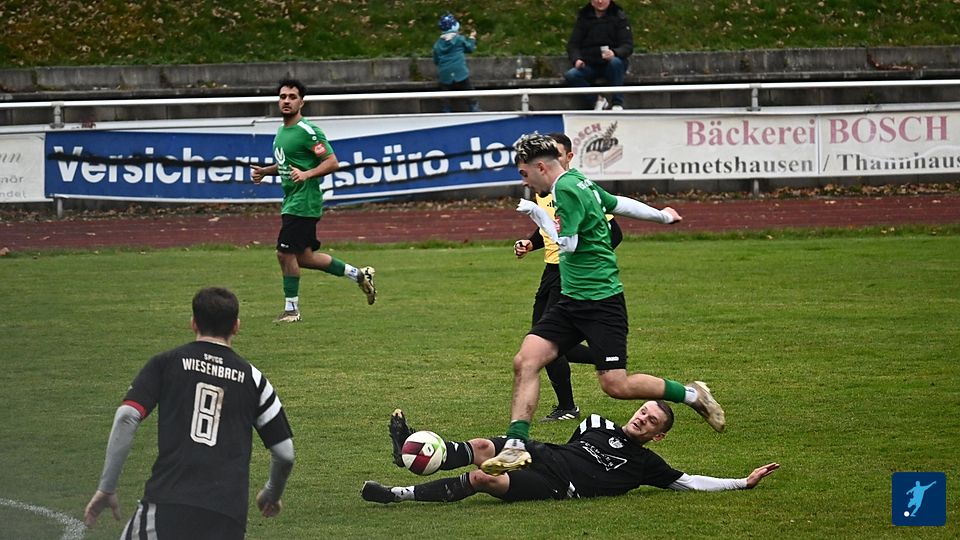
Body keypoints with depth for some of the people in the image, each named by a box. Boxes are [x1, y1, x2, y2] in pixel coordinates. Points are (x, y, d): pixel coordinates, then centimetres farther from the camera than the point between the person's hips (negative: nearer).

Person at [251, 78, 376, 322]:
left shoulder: (308, 132, -14)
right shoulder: (282, 131, 14)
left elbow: (332, 162, -17)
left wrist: (306, 174, -29)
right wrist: (264, 171, 14)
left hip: (303, 202, -10)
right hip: (291, 201, 10)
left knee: (286, 253, -7)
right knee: (304, 257, 13)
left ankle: (291, 309, 5)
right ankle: (359, 274, 24)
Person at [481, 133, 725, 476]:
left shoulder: (567, 189, -15)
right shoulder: (579, 182, 13)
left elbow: (567, 243, -17)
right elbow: (618, 204, 26)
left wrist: (538, 214, -6)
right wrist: (660, 216, 41)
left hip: (601, 302, -10)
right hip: (571, 301, 10)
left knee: (615, 385, -11)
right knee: (526, 360, -7)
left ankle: (693, 395, 9)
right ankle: (516, 445, -10)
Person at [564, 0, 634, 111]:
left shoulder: (619, 17, 0)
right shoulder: (583, 18, 7)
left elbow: (628, 46, -7)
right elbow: (573, 44, 6)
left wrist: (614, 53, -31)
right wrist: (577, 59, -17)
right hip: (590, 66, 2)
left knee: (615, 62, -36)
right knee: (570, 75, -26)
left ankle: (617, 104, -23)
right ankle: (598, 100, -7)